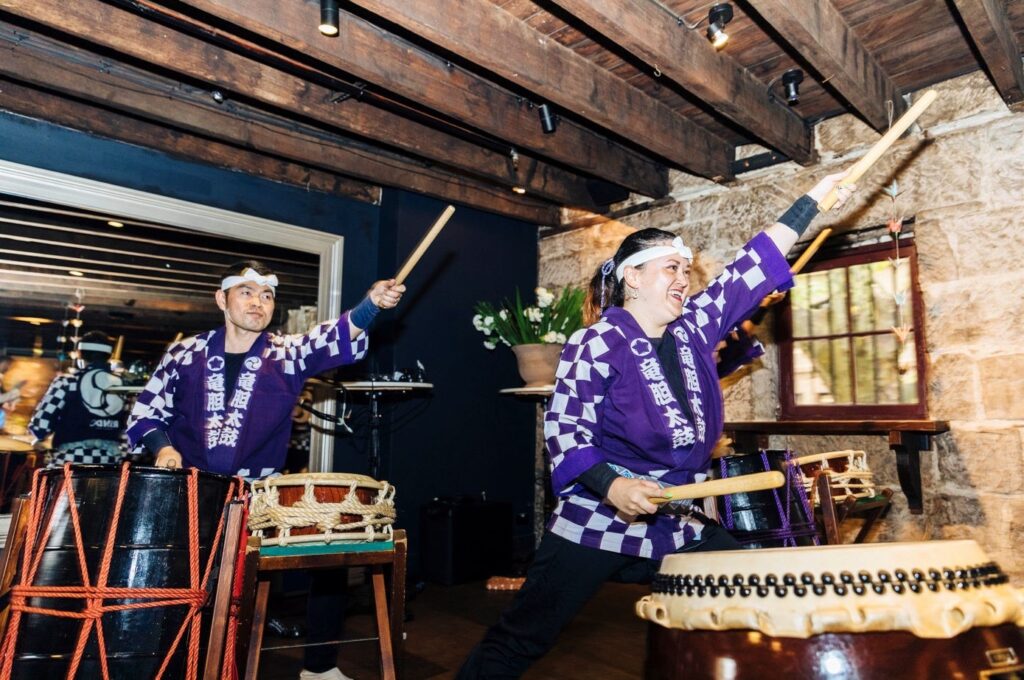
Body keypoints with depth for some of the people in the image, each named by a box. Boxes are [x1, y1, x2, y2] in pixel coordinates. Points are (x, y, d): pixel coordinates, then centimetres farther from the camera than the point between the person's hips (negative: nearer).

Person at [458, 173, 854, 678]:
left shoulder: (694, 328, 7)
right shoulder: (597, 344, -11)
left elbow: (750, 268, 7)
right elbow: (563, 427, -15)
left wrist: (815, 198, 8)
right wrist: (611, 485, -28)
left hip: (680, 527, 6)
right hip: (596, 524, -6)